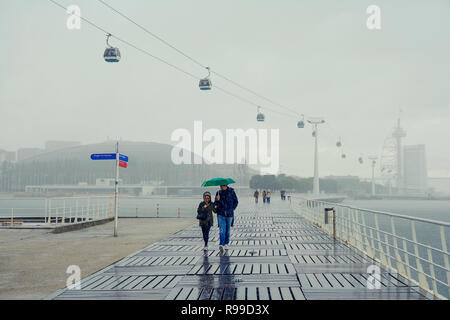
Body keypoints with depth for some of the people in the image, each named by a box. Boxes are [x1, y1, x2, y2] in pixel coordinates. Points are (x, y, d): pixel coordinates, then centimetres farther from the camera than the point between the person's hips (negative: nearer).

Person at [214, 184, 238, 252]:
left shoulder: (231, 191, -1)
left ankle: (226, 244, 24)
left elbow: (236, 202, 6)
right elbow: (215, 204, 4)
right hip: (221, 214, 0)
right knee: (222, 229, -13)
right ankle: (221, 244, -22)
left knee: (227, 229, 11)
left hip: (229, 214, 0)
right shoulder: (218, 193, 4)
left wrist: (232, 209, 0)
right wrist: (217, 200, -17)